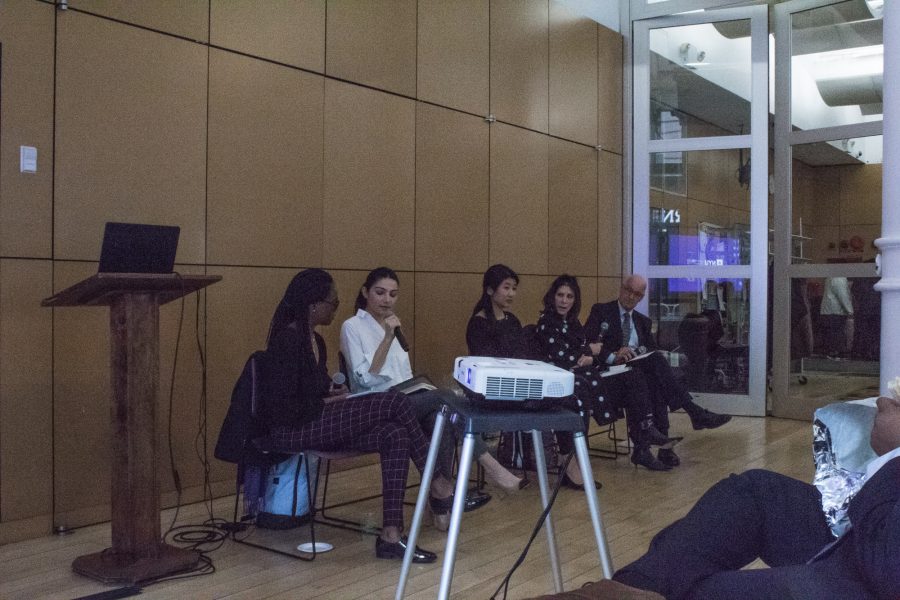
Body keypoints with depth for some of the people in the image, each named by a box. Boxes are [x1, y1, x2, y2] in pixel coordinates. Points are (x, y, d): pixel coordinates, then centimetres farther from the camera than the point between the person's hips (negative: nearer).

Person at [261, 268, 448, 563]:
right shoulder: (287, 340, -16)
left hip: (317, 423, 9)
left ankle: (391, 535, -16)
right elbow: (283, 409, -20)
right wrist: (328, 402, -9)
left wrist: (335, 392, 0)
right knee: (394, 402, -20)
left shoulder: (315, 340, 14)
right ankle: (437, 483, -6)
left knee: (395, 435, -16)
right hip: (291, 431, -9)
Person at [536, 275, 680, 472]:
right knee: (631, 381, -20)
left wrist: (591, 359, -10)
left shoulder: (572, 322, 18)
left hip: (583, 376, 8)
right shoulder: (546, 323, -7)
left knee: (633, 378, -9)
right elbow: (561, 359, -16)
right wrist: (590, 350, -1)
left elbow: (585, 353, 15)